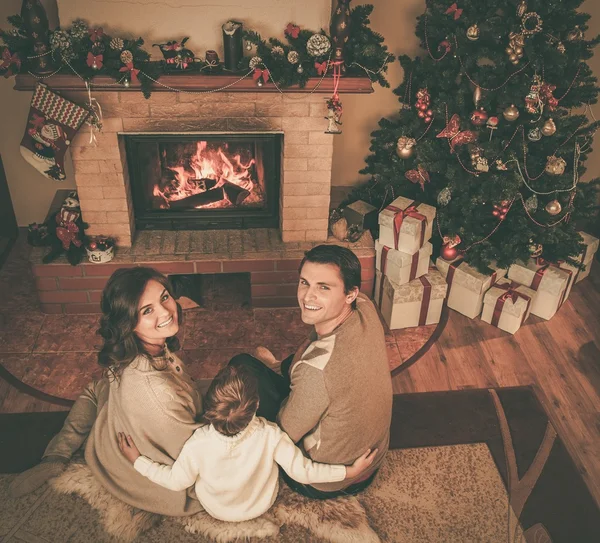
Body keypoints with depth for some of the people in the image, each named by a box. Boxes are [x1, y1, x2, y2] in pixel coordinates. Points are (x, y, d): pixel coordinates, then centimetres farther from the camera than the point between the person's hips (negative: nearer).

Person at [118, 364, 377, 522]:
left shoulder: (198, 444, -37)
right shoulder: (270, 435, -38)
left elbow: (176, 481, -20)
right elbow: (303, 472, -26)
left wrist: (137, 460, -7)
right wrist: (350, 471, -16)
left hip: (216, 510, 0)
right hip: (261, 506, 0)